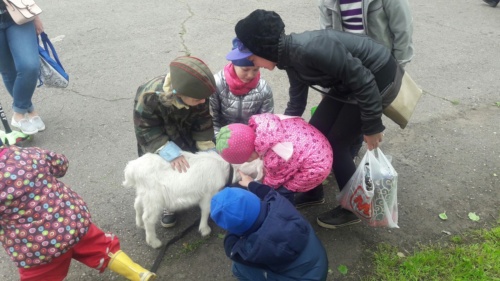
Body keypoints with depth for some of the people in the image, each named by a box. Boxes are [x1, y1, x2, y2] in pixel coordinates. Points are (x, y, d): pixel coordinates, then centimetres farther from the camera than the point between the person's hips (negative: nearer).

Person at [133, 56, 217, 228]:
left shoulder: (196, 92, -31)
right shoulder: (149, 96, -41)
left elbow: (203, 123, -16)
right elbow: (145, 130, -28)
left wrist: (208, 150, -20)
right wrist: (169, 152, -37)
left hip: (186, 136, 3)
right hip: (157, 140, -2)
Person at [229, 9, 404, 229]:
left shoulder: (309, 49, -32)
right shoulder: (290, 57, -2)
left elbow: (363, 80, -27)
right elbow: (296, 105, 11)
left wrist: (372, 126, -19)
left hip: (379, 77, -8)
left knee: (336, 144, -2)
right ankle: (312, 191, 30)